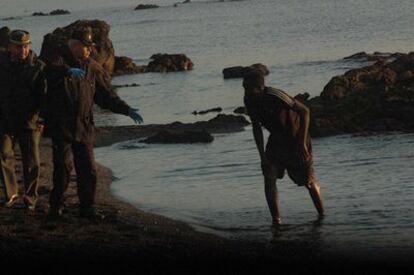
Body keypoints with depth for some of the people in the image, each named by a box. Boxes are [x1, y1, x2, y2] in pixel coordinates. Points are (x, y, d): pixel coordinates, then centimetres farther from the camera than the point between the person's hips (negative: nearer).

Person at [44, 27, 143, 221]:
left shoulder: (92, 68, 12)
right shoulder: (60, 61, -4)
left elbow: (107, 96, 14)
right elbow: (51, 70, -30)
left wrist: (127, 110, 2)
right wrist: (68, 71, -50)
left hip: (84, 127, 5)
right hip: (61, 126, -5)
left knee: (88, 169, 4)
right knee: (62, 168, -8)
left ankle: (87, 208, 14)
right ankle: (55, 208, 3)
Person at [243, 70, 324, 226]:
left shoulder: (275, 97, -34)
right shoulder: (249, 101, -14)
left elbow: (304, 111, -26)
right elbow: (256, 128, 1)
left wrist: (302, 143, -25)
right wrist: (262, 155, -5)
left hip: (296, 137, -5)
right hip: (276, 138, 5)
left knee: (308, 180, 7)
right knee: (269, 177, -15)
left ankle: (321, 214, 33)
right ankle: (276, 220, -9)